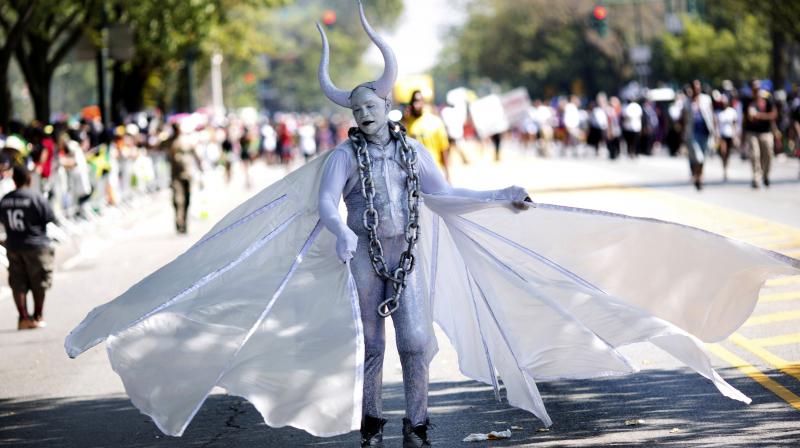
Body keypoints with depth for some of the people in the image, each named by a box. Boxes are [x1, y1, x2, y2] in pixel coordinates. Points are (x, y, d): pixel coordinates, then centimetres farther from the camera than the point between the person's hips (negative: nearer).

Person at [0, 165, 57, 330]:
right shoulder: (36, 198, -14)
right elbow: (50, 220, -9)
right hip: (36, 245, -4)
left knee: (18, 284, 7)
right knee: (39, 283, 9)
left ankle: (23, 317, 3)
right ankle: (38, 316, 15)